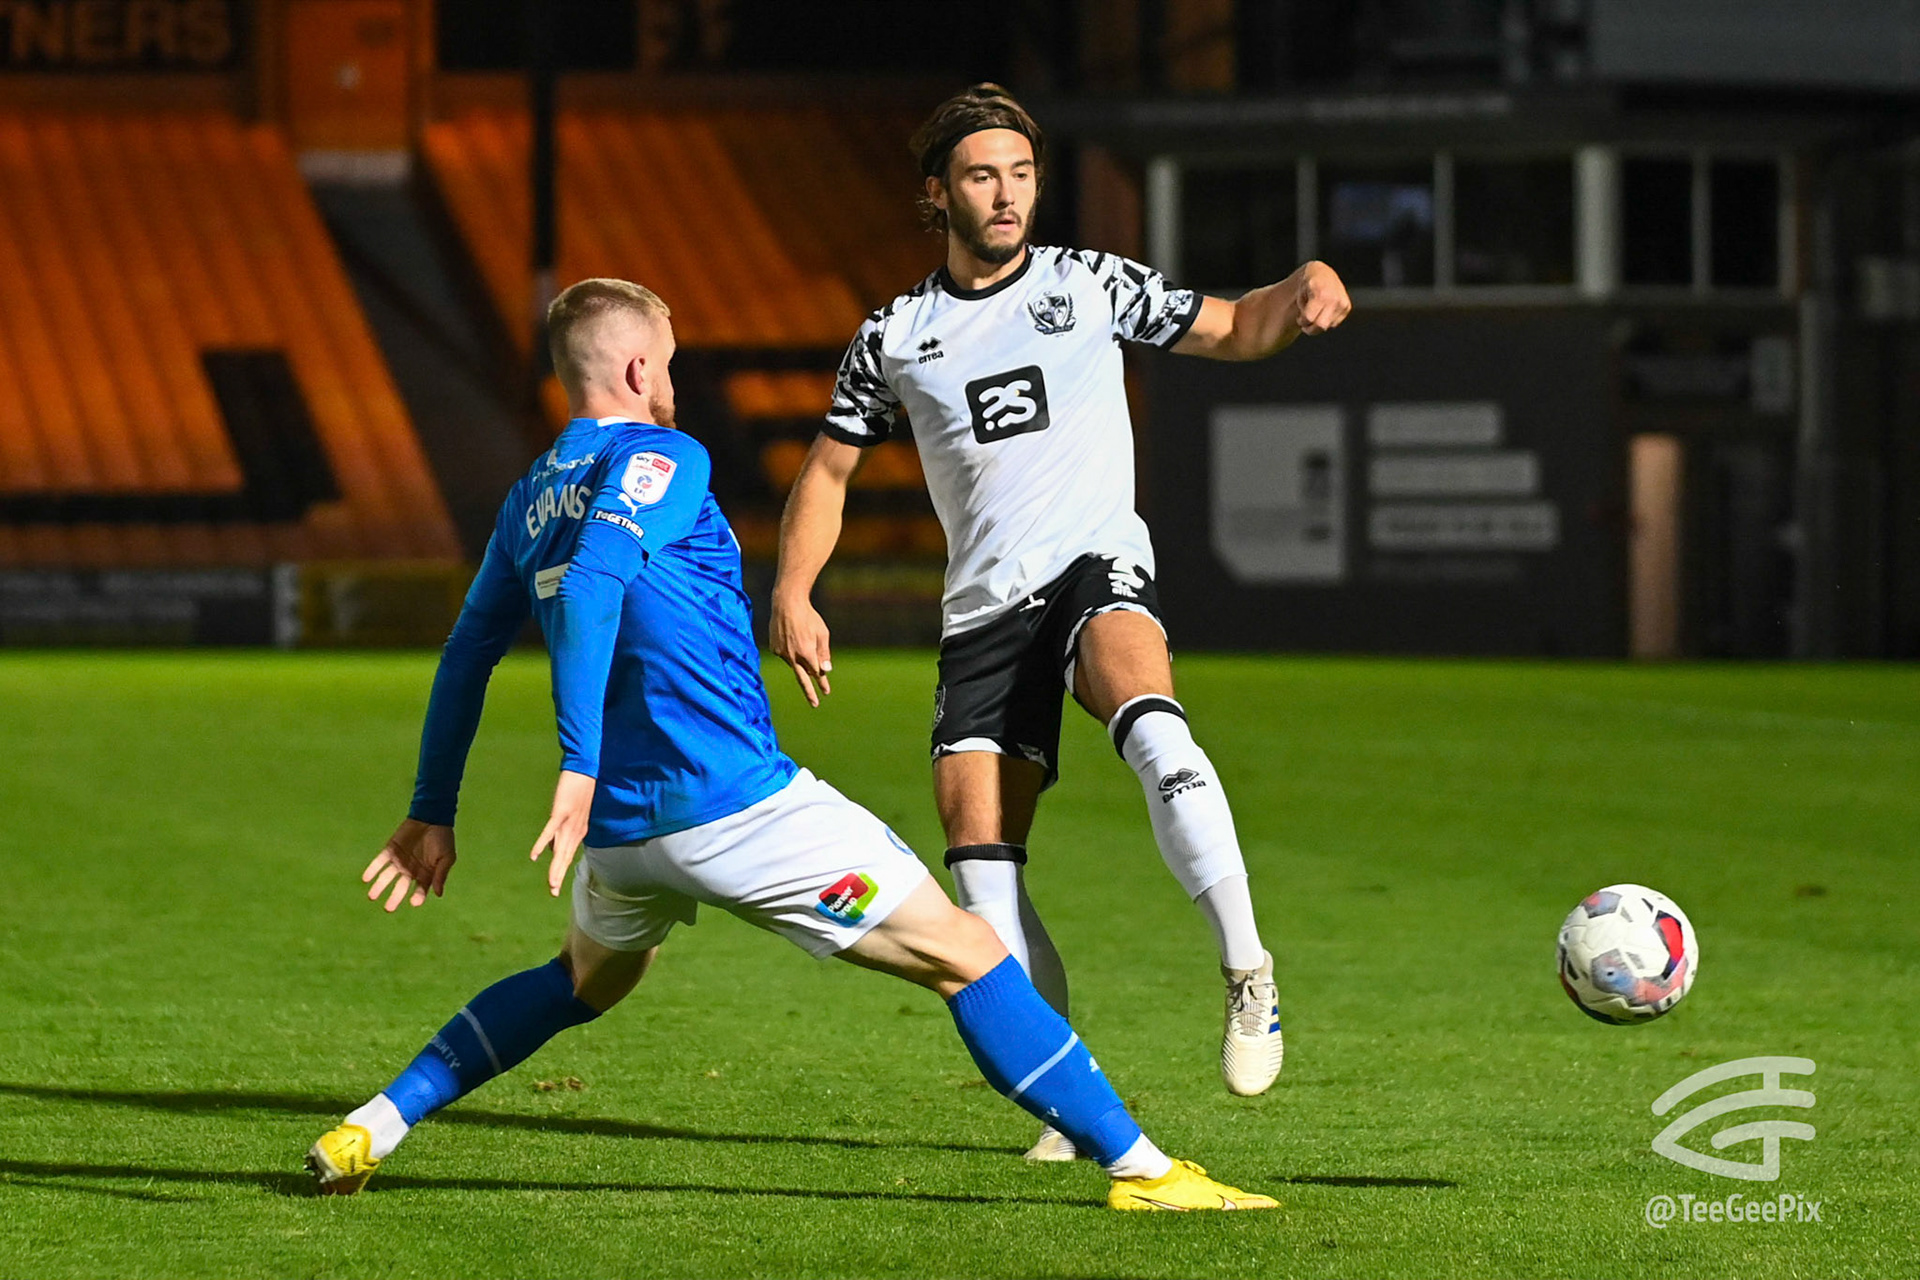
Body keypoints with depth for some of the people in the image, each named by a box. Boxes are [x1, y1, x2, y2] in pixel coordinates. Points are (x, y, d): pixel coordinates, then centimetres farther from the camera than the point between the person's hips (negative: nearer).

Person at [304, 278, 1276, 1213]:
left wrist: (432, 812, 30)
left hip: (622, 824, 8)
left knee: (584, 984, 37)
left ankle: (374, 1127, 28)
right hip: (734, 804, -8)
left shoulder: (529, 503, 16)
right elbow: (591, 585, -23)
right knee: (968, 958, -1)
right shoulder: (660, 458, -7)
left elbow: (466, 655, 22)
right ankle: (1138, 1166, -5)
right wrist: (579, 767, -29)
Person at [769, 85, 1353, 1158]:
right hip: (985, 607, 3)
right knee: (977, 844, -11)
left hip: (1098, 562, -3)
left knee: (1150, 720, -36)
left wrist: (1302, 293, -10)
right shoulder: (895, 336, 13)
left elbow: (1230, 331, 12)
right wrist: (793, 594, 8)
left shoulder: (1090, 285, 9)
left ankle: (1247, 969, -38)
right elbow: (829, 471, 22)